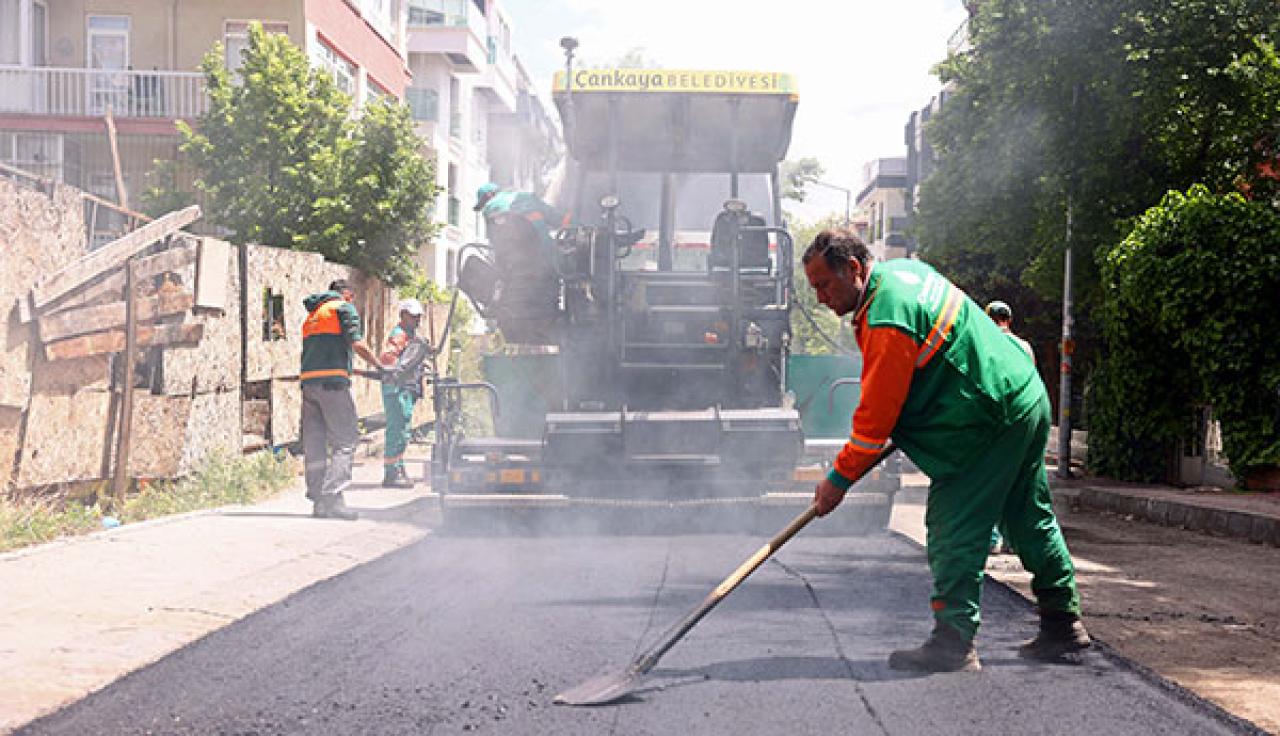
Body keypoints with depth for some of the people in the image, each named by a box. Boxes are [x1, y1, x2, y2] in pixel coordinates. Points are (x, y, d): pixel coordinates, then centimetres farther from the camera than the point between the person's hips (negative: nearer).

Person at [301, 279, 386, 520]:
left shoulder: (312, 314, 26)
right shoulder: (344, 307, 3)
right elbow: (357, 344, -9)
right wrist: (381, 366, -1)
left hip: (308, 380, 8)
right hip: (333, 382, -8)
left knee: (314, 442, 7)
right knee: (345, 441, -6)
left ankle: (318, 500, 8)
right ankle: (333, 498, -17)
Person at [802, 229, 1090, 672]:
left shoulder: (888, 318, -23)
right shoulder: (900, 270, 9)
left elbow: (877, 411, -20)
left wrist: (840, 478, -12)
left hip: (990, 423, -11)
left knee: (953, 529, -9)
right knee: (1028, 518, 18)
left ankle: (953, 643, -8)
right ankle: (1063, 625, 29)